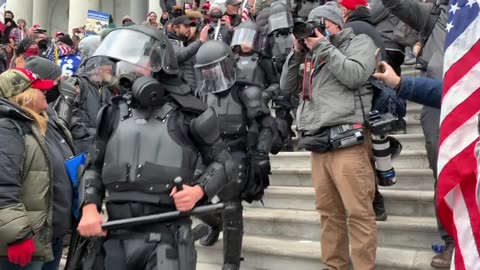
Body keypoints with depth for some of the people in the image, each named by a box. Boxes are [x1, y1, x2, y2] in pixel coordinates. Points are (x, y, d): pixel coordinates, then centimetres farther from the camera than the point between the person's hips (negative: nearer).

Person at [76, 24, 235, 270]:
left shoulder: (185, 113, -3)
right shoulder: (115, 111, 10)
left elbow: (223, 161, 3)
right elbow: (95, 165, 14)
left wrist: (199, 190, -13)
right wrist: (89, 206, -1)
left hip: (167, 237, -4)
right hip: (117, 236, 5)